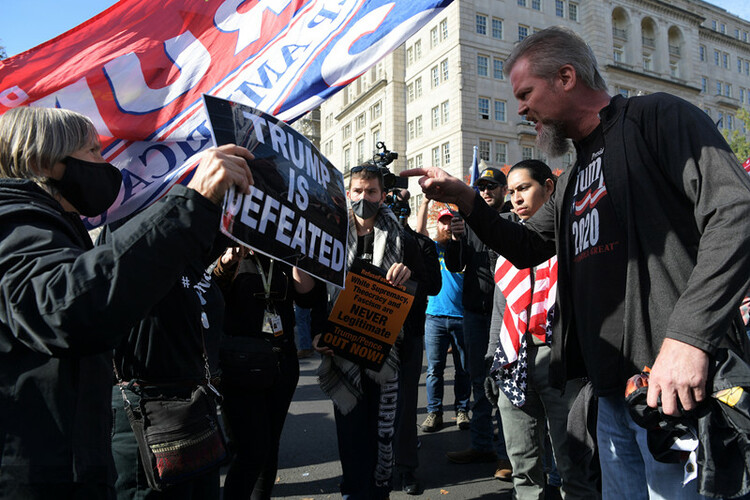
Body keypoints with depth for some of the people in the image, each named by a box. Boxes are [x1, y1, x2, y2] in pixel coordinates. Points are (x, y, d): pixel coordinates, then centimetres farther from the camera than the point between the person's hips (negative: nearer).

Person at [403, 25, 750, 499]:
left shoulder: (657, 116, -4)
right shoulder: (574, 179, 21)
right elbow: (527, 247, 24)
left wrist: (689, 334, -25)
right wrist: (465, 199, 10)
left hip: (676, 385, -8)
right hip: (614, 389, 8)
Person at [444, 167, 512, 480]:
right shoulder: (470, 222, 12)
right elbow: (454, 266, 7)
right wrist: (456, 239, -9)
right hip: (474, 311, 5)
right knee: (479, 380, 12)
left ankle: (506, 451, 10)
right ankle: (482, 445, 24)